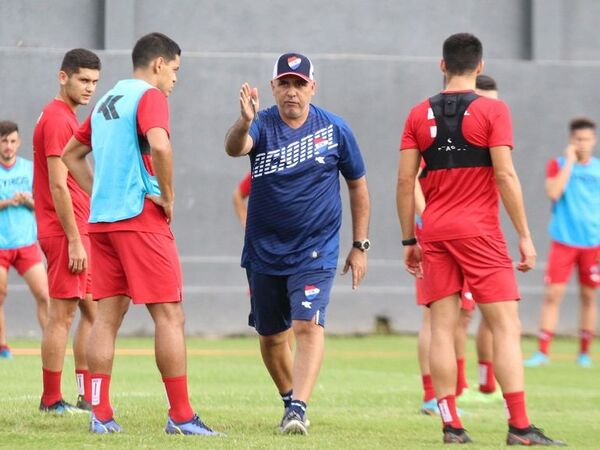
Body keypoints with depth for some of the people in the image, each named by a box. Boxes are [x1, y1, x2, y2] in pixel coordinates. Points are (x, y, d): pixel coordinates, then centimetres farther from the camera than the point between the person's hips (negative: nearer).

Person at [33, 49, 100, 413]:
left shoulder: (67, 117, 17)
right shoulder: (57, 119, -14)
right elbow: (58, 185, -19)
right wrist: (74, 240, -20)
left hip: (78, 232, 10)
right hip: (66, 233, -10)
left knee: (93, 311, 11)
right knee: (62, 314, -5)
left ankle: (88, 397, 13)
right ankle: (51, 400, 0)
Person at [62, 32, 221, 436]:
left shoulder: (107, 101, 19)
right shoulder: (150, 96, -7)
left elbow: (72, 154, 28)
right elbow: (159, 145, -26)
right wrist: (168, 196, -13)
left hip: (102, 220, 8)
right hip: (141, 217, -8)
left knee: (108, 316, 7)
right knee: (169, 315, -5)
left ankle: (101, 414, 4)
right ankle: (181, 416, -5)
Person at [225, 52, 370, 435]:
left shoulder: (335, 129, -4)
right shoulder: (263, 125, -7)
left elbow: (358, 185, 7)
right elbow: (235, 148, -30)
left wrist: (360, 246, 5)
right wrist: (244, 123, -54)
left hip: (315, 253, -2)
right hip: (264, 252, 2)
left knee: (308, 325, -19)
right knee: (270, 336, 12)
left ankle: (299, 407, -26)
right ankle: (290, 400, 33)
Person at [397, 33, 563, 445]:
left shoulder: (419, 115, 7)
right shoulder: (492, 110, -4)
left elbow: (405, 181, 6)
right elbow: (505, 175, -10)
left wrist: (409, 240, 13)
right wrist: (525, 236, -6)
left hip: (435, 231, 4)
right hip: (479, 230, -4)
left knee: (443, 326, 5)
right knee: (506, 326, -4)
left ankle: (451, 425, 2)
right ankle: (520, 427, -11)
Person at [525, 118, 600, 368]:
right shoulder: (558, 165, 2)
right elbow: (554, 193, -15)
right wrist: (570, 161, -12)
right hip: (563, 241, -2)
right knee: (553, 294, -8)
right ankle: (542, 351, -7)